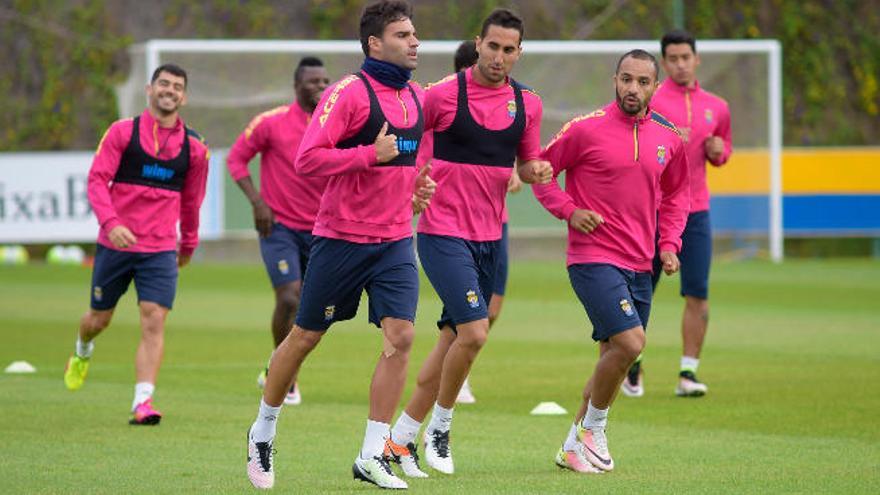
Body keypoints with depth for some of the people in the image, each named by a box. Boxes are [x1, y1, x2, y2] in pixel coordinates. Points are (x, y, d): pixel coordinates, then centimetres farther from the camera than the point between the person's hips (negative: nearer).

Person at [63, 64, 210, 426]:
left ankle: (143, 403, -18)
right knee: (99, 319, 13)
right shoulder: (122, 132, -3)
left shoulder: (194, 147, 4)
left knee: (154, 321, -15)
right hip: (115, 243, -1)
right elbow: (97, 179, -8)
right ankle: (82, 353, 49)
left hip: (161, 250, 1)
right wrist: (111, 223, -23)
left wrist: (189, 244, 24)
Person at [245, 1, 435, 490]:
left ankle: (373, 456, -4)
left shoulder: (416, 97, 10)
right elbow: (307, 158, -19)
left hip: (396, 242, 5)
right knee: (305, 338, 6)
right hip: (342, 239, -5)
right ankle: (263, 435, 27)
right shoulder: (349, 92, -13)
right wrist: (371, 155, -23)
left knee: (400, 337, -10)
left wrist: (417, 186, 10)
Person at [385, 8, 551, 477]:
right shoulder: (444, 94, -9)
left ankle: (401, 437, 19)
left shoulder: (527, 103, 5)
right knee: (474, 331, -18)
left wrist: (536, 171, -6)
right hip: (443, 232, -6)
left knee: (453, 339, 8)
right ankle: (439, 426, 3)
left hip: (489, 236, 6)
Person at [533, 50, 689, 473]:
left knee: (614, 355, 12)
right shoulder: (586, 129, -7)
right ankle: (593, 430, 1)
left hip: (639, 264, 6)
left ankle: (575, 445, 27)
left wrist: (669, 243, 9)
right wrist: (569, 211, -12)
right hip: (593, 258, -6)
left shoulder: (668, 139, 8)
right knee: (630, 342, -20)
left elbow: (675, 195, 23)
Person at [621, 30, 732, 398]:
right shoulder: (649, 102, -3)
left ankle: (688, 372, -1)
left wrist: (717, 151, 2)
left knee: (698, 294, -6)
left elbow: (723, 151, 25)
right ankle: (633, 365, 19)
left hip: (696, 212, 3)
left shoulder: (716, 107, 11)